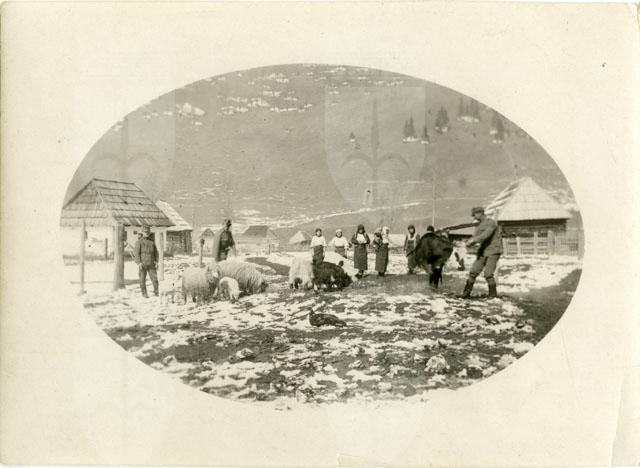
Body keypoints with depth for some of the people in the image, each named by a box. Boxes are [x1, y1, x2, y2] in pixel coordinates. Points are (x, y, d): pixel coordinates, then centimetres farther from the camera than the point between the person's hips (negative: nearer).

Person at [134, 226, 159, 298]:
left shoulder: (152, 242, 13)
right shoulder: (139, 242, 0)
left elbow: (155, 252, 15)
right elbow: (136, 253, -7)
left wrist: (156, 261, 1)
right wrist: (139, 263, -18)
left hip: (151, 265, 3)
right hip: (142, 264, -3)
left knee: (154, 278, -4)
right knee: (142, 280, 0)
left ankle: (156, 292, 5)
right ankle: (144, 294, 8)